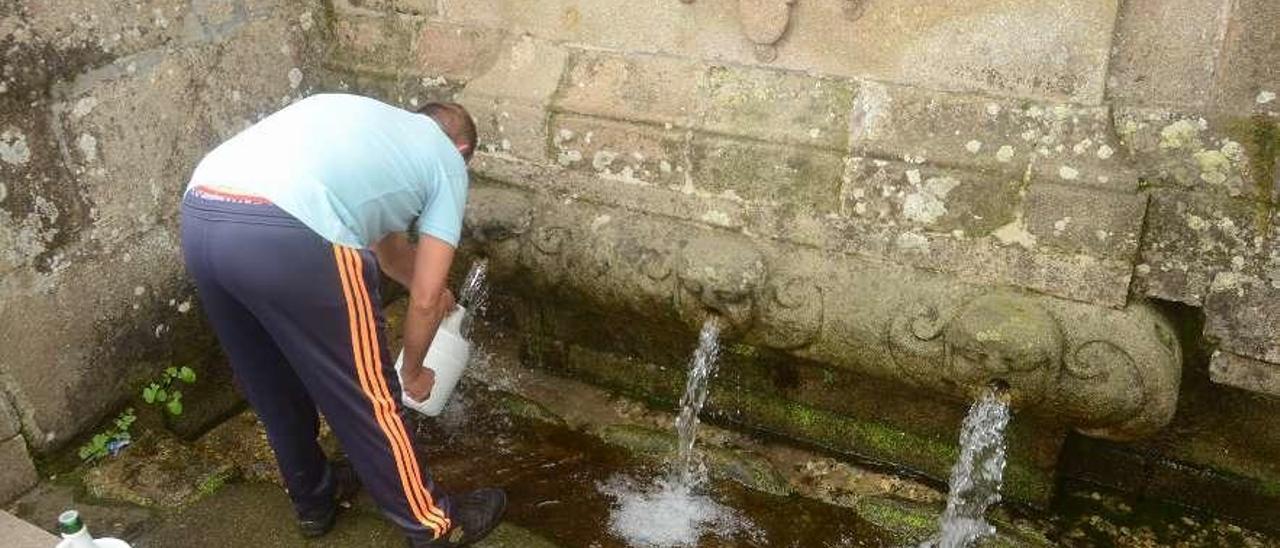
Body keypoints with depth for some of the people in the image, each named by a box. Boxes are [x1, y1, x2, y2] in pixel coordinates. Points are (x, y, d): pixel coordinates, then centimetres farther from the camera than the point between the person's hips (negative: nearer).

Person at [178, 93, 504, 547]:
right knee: (366, 393, 11)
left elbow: (387, 242, 50)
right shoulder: (447, 161, 17)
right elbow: (424, 299, 14)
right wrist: (413, 372, 32)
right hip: (285, 234, -8)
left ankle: (313, 498, 48)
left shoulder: (373, 123, 36)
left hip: (198, 216, 8)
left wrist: (433, 291, 65)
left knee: (273, 386, 26)